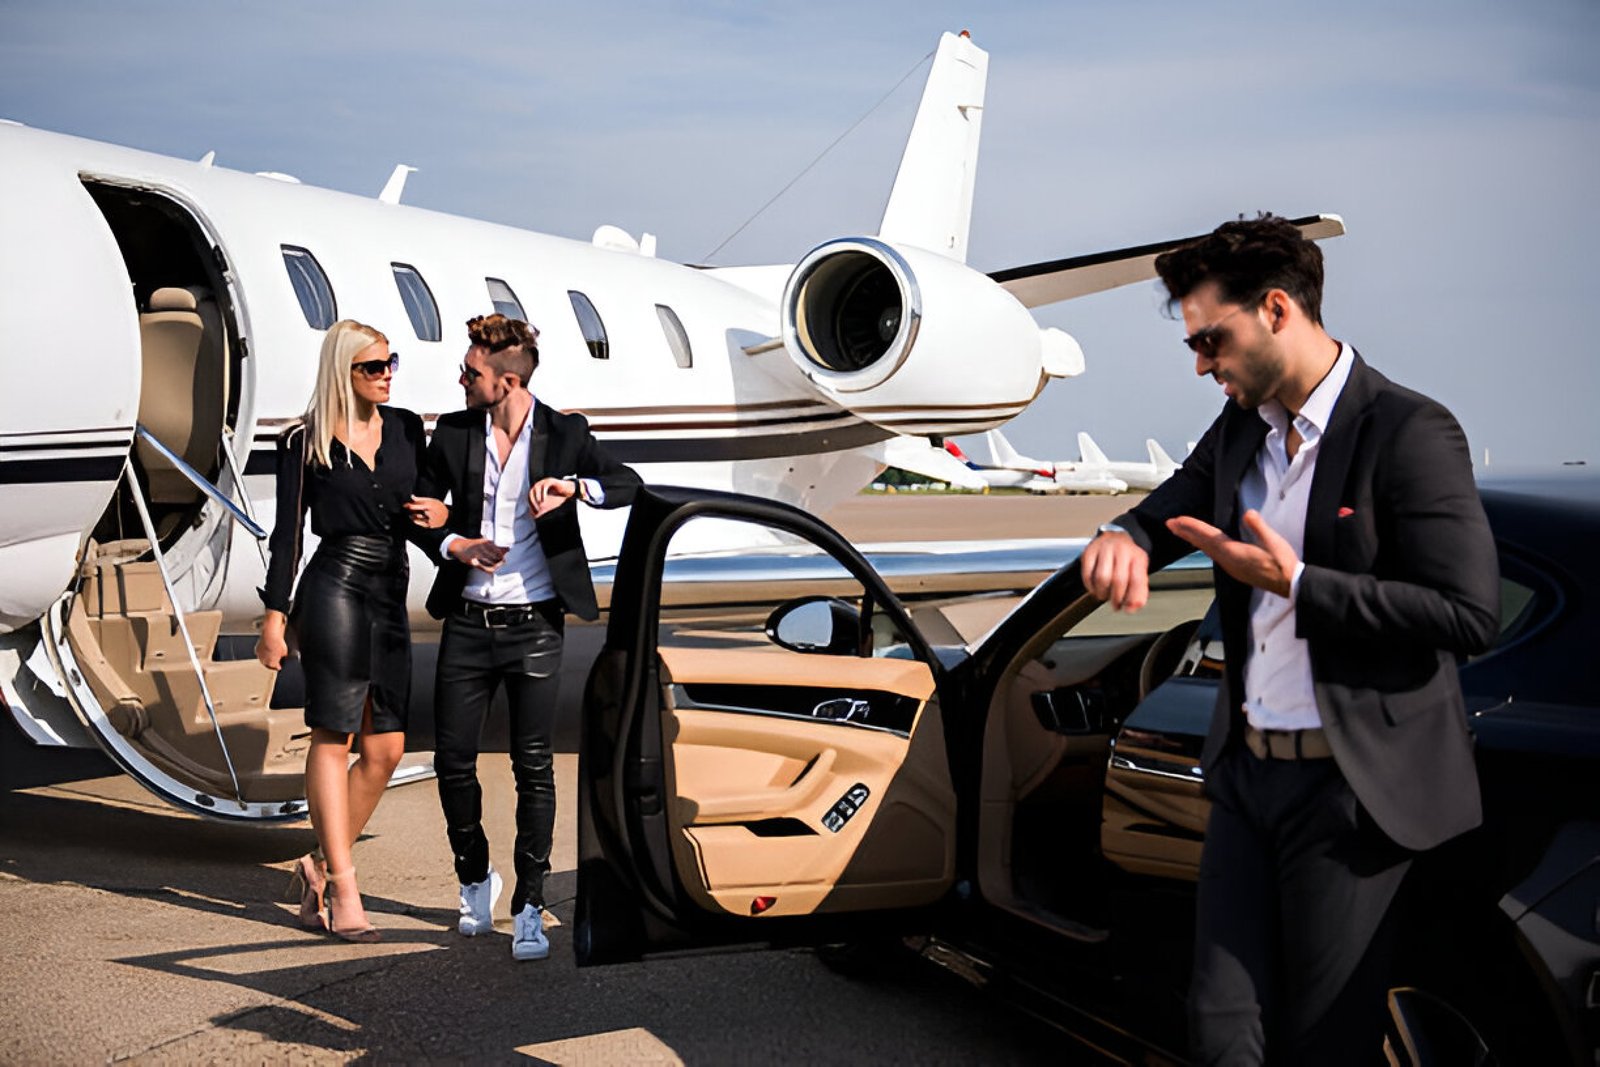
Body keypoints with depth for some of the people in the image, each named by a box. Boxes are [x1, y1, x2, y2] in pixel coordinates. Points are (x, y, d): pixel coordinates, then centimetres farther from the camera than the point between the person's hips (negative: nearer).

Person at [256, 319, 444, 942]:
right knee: (333, 738, -5)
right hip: (336, 591, -5)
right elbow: (288, 534, 1)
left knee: (386, 748, 3)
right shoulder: (304, 442, 0)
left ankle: (322, 866, 18)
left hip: (390, 596, 6)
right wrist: (275, 616, -3)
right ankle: (344, 892, -3)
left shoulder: (405, 429, 12)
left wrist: (440, 524, -3)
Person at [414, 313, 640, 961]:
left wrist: (574, 486, -29)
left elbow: (629, 486, -11)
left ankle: (529, 907, 7)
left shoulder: (564, 434, -3)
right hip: (469, 622, 3)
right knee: (452, 758, 5)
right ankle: (474, 878, 29)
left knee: (534, 766, -2)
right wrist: (454, 545, -9)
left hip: (535, 624, -2)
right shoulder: (452, 433, 3)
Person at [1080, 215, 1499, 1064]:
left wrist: (1297, 584, -21)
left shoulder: (1408, 433, -14)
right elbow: (1163, 514, 18)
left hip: (1350, 785, -7)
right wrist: (1124, 539, -8)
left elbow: (1470, 614, -18)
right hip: (1246, 771, 7)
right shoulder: (1239, 430, 9)